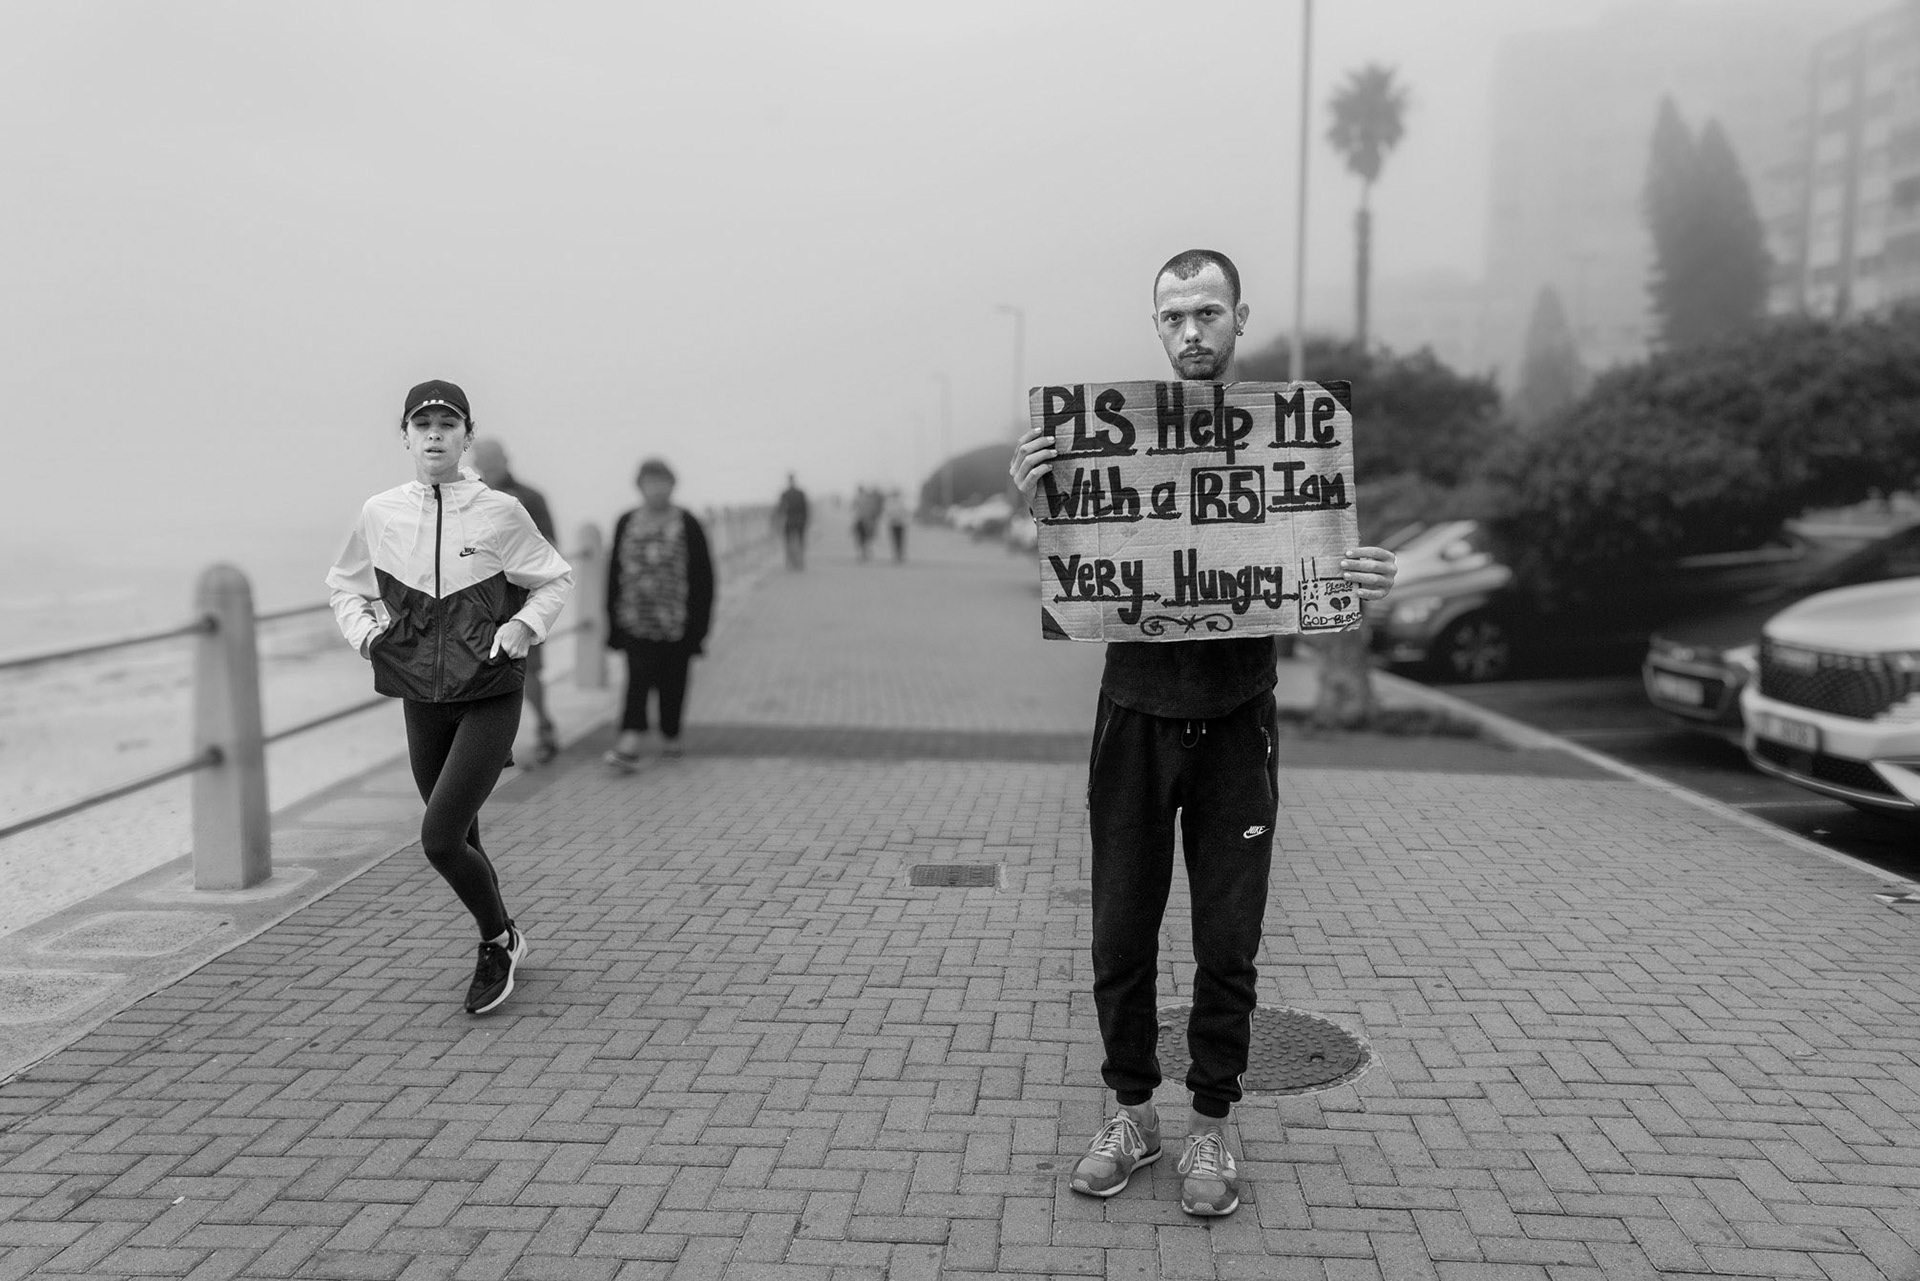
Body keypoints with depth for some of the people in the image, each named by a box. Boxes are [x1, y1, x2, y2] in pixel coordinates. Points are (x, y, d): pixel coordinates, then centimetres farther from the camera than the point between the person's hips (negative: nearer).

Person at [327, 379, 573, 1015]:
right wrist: (363, 629, -1)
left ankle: (497, 942, 13)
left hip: (490, 697, -4)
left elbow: (555, 581, 5)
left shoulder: (500, 512, -8)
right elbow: (345, 585, 17)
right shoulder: (379, 515, 0)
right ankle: (503, 941, 39)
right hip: (421, 699, 4)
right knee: (460, 841, 13)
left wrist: (521, 628, -11)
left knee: (439, 838, -13)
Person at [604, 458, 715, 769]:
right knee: (637, 678, -9)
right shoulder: (626, 524, 6)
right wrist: (613, 623, 5)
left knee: (673, 682, 8)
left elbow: (702, 579, -2)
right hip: (635, 622, 1)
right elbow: (615, 575, 9)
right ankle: (631, 743, -13)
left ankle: (672, 737, 26)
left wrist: (699, 625, -7)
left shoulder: (687, 526, -2)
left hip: (676, 623, -1)